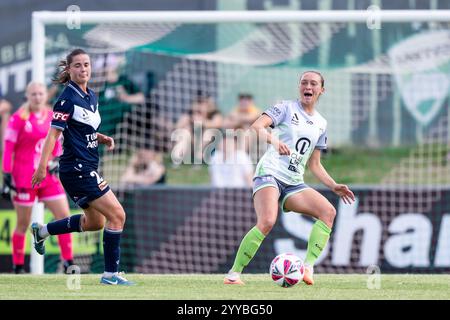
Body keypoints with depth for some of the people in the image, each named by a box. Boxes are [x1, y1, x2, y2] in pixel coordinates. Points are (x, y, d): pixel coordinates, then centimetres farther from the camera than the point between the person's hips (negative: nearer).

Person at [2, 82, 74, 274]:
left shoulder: (52, 116, 7)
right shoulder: (19, 118, -8)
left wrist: (56, 160, 2)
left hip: (48, 175, 5)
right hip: (24, 177, -5)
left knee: (64, 216, -3)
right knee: (23, 223, 2)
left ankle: (68, 262, 2)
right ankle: (18, 266, 14)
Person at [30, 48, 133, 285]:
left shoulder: (91, 96, 12)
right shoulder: (68, 99, -14)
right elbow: (53, 133, -18)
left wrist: (102, 139, 4)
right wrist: (42, 167, -25)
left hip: (87, 168, 10)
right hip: (77, 168, -9)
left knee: (95, 222, 22)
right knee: (117, 214, -11)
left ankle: (41, 231, 34)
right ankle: (110, 274, -4)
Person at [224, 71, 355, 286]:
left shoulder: (321, 124, 19)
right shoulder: (286, 108, 2)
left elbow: (314, 164, 25)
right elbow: (256, 126, -14)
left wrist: (333, 186, 12)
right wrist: (274, 140, -33)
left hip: (294, 183, 6)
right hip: (270, 173, -6)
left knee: (328, 211, -17)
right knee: (267, 221, -29)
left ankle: (308, 266, -21)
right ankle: (233, 274, -21)